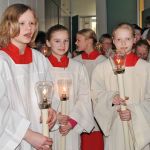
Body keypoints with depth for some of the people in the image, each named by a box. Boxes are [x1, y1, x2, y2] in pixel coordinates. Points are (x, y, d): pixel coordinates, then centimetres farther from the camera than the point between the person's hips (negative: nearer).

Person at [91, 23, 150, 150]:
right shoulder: (102, 68, 1)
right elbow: (96, 93, 2)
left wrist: (134, 112, -13)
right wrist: (111, 97, -17)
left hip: (139, 128, 0)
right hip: (114, 127, 0)